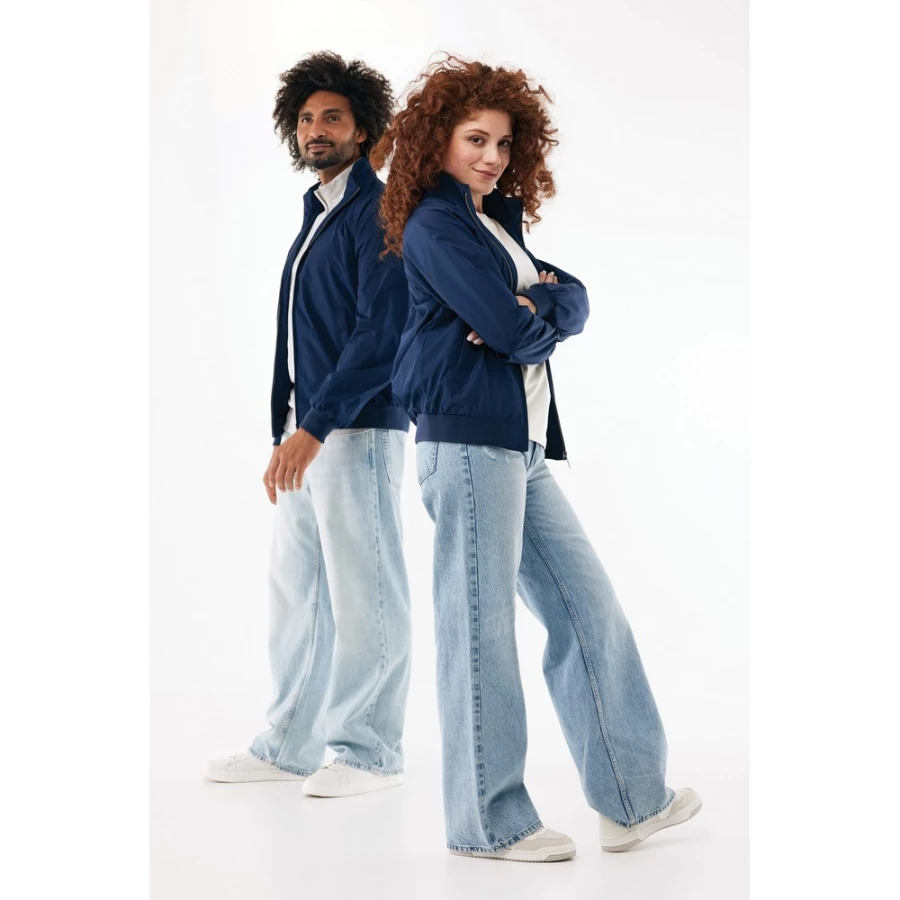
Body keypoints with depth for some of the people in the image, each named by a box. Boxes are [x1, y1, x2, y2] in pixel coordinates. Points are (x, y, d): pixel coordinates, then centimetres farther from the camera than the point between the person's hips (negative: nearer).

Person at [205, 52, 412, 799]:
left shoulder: (377, 212, -7)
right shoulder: (314, 216, 20)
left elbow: (381, 333, -17)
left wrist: (316, 427, -20)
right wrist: (286, 430, 15)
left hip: (357, 429, -9)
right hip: (307, 431, 9)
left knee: (363, 593, -3)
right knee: (297, 589, 11)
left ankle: (369, 752, 6)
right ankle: (289, 745, 20)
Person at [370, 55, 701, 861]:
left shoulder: (498, 221, 22)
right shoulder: (434, 225, -6)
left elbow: (574, 303, 10)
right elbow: (515, 331, -16)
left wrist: (529, 309, -10)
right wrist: (531, 318, 6)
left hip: (521, 445, 9)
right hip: (469, 439, -9)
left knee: (587, 607, 9)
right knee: (481, 627, -4)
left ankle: (631, 799, 17)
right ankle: (488, 822, 5)